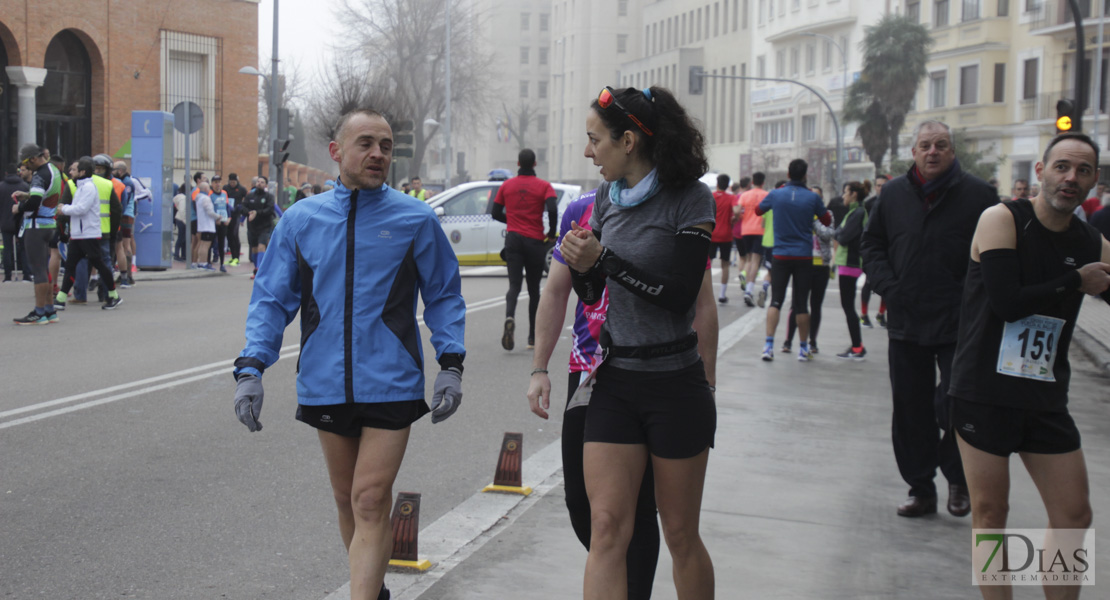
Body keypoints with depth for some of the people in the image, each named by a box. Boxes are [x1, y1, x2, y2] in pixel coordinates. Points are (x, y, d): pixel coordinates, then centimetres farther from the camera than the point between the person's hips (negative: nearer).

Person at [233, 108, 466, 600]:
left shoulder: (416, 220, -1)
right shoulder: (300, 220, 3)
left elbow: (444, 295, 6)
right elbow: (272, 299, 6)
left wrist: (451, 365, -4)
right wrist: (250, 369, -6)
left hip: (391, 386, -3)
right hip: (325, 386, 3)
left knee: (371, 504, -8)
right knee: (347, 499, 16)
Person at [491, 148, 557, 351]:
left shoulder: (507, 185, 5)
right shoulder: (544, 186, -3)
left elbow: (496, 213, 6)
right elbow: (552, 210, -18)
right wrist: (551, 233, -3)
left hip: (513, 239, 1)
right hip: (535, 241, -1)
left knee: (514, 286, -3)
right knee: (534, 289, 10)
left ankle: (509, 318, -35)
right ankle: (533, 337, 15)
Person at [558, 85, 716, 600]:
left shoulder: (690, 200, -9)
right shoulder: (607, 198, 9)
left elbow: (682, 296, -17)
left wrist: (604, 258, -20)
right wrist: (580, 264, -8)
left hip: (675, 387, -4)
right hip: (614, 384, 5)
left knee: (681, 535, 7)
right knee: (606, 527, -3)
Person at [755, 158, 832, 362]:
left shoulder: (776, 195, -3)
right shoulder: (812, 197, -5)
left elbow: (758, 210, 17)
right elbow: (827, 221, 9)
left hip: (780, 256, 0)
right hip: (804, 257, 0)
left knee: (776, 301, 3)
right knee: (802, 303, 7)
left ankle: (769, 345, -8)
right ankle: (803, 348, 15)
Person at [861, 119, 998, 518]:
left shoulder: (978, 194, -3)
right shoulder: (893, 194, 7)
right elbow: (872, 243, 16)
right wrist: (887, 286, 1)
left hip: (959, 326, -4)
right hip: (905, 321, 4)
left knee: (955, 408, -4)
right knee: (911, 412, 9)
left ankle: (958, 481, 22)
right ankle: (921, 489, 22)